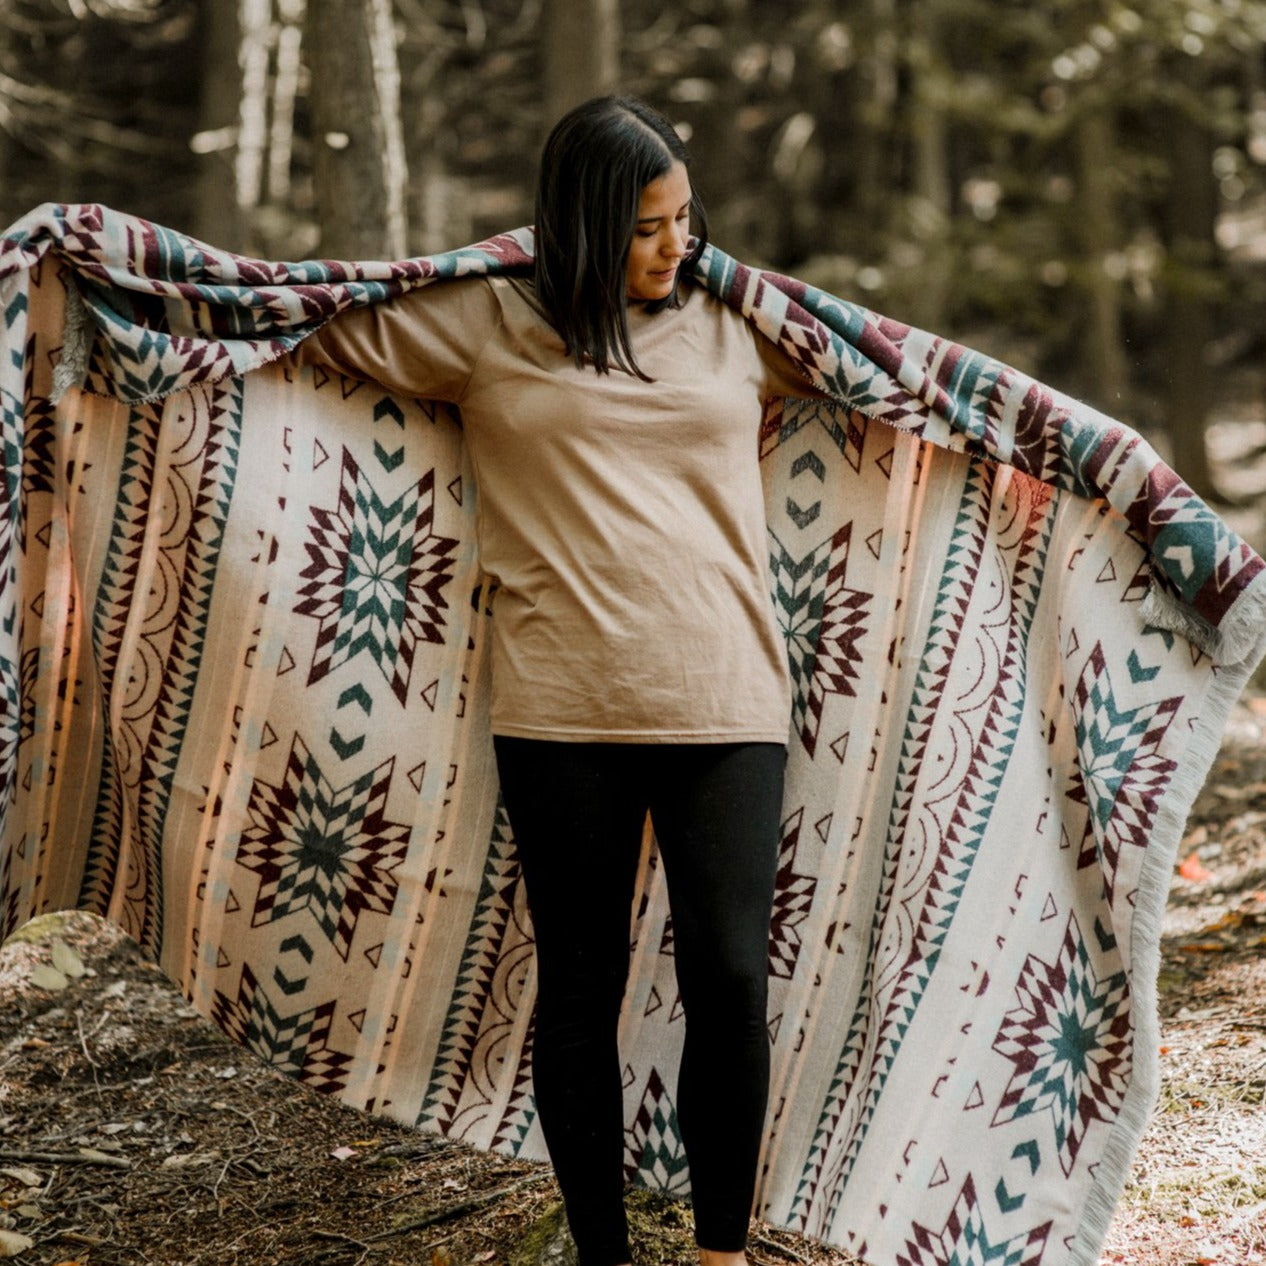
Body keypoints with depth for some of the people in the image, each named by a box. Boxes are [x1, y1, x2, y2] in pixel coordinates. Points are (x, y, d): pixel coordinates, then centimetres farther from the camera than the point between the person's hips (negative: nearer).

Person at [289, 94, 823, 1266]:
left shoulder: (738, 324, 10)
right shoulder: (486, 324, 6)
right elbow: (316, 322, 11)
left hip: (725, 708, 1)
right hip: (561, 717, -1)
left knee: (731, 978, -5)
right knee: (581, 988, 8)